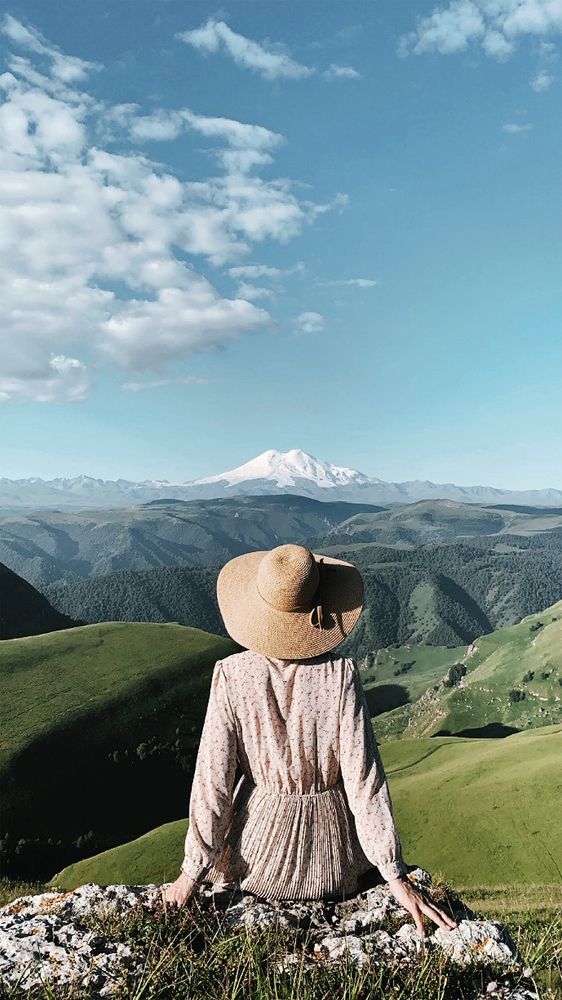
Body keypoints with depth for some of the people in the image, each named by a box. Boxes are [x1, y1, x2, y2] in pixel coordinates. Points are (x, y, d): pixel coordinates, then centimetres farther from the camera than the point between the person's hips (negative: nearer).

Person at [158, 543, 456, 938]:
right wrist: (397, 876, -9)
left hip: (259, 844, 1)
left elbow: (213, 778, -15)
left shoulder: (231, 675, -19)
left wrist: (193, 870, -3)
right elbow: (364, 778, -18)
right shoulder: (340, 675, -20)